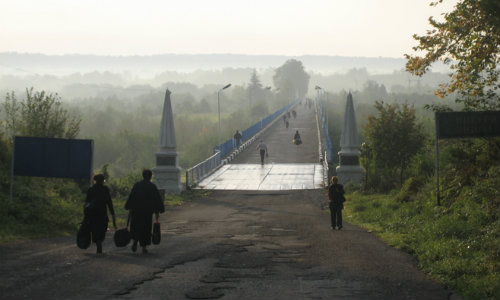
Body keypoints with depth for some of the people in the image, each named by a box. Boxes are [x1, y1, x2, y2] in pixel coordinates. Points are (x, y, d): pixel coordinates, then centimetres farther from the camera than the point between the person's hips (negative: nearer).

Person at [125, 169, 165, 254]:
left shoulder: (137, 185, -1)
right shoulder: (153, 186, -2)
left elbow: (131, 197, -2)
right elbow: (157, 199, -2)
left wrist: (129, 208, 3)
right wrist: (157, 212, 2)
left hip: (136, 210, 1)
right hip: (148, 211, -1)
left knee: (135, 227, 14)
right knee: (146, 228, 8)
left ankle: (135, 240, -11)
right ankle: (144, 246, 3)